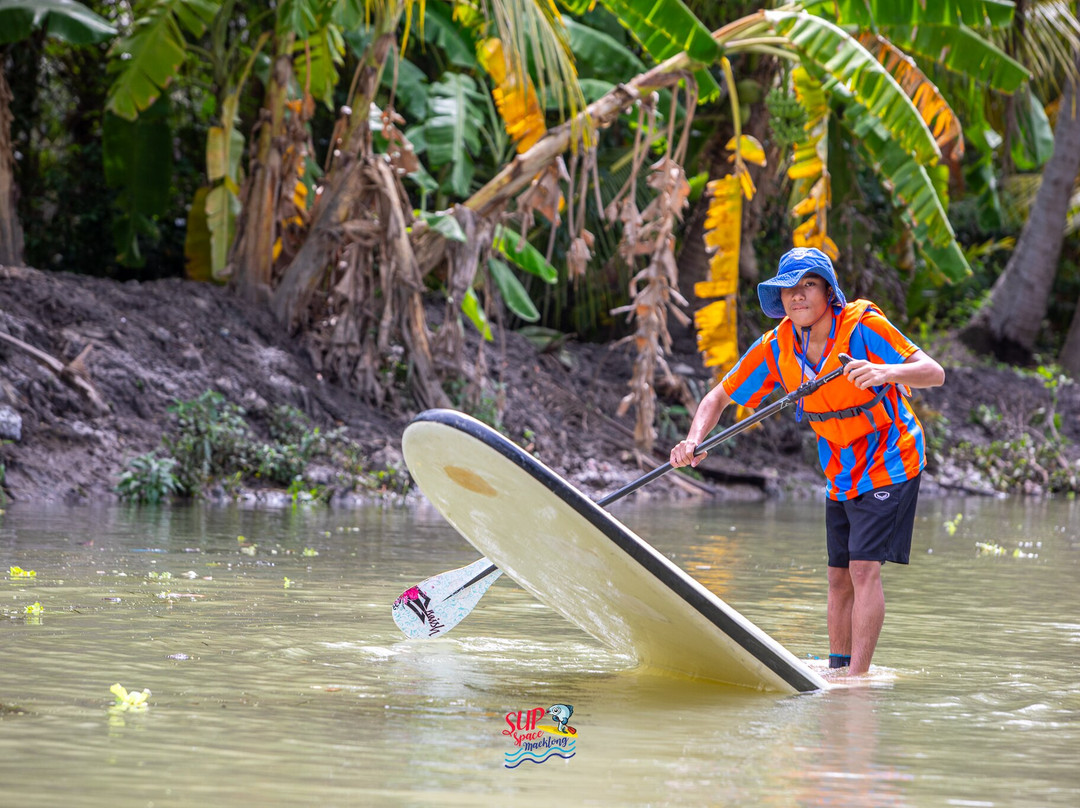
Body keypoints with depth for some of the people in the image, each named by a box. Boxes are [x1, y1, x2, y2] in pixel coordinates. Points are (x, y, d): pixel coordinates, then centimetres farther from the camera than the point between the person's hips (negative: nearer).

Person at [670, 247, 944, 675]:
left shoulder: (862, 327, -24)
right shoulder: (776, 347, -9)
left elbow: (934, 373, -29)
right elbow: (717, 399, -2)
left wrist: (886, 372, -49)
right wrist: (694, 440, -23)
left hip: (889, 463, -6)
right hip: (840, 473, 6)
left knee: (864, 568, -17)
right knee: (839, 577, 8)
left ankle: (857, 677, -18)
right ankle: (837, 669, 18)